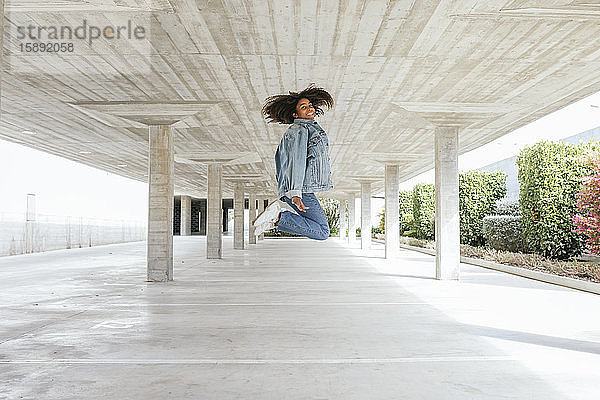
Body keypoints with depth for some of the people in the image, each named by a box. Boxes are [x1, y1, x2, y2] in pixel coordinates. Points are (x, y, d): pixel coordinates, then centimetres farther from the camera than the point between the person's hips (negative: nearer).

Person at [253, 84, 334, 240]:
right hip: (303, 189, -10)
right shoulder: (300, 130, -9)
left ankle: (281, 206, 7)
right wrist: (295, 193, -32)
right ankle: (278, 217, -15)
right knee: (322, 232, -8)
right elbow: (297, 161, -22)